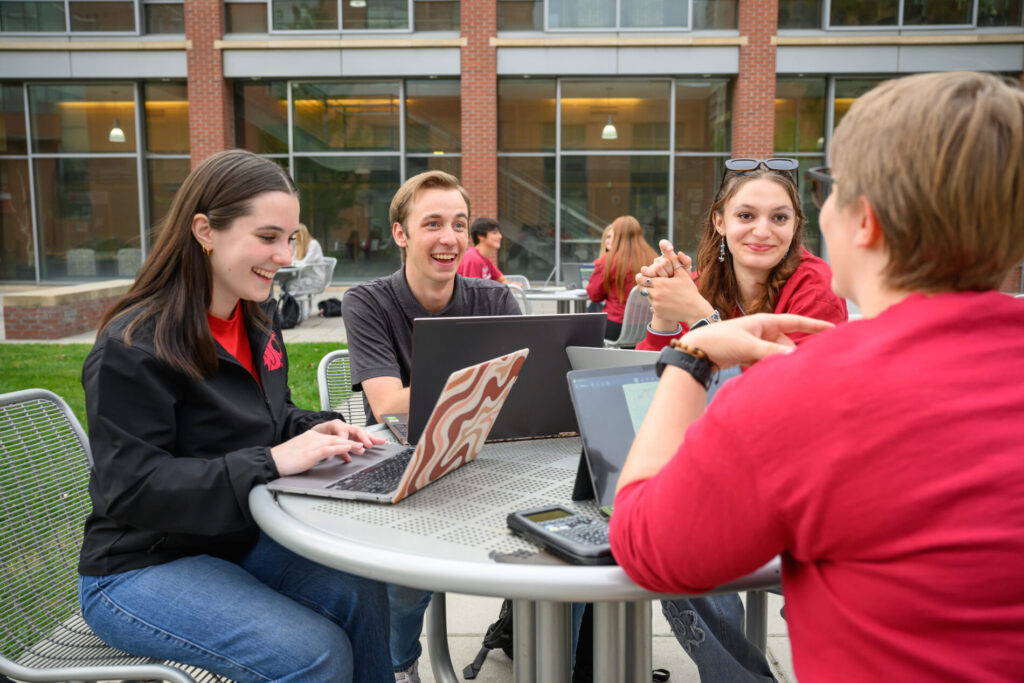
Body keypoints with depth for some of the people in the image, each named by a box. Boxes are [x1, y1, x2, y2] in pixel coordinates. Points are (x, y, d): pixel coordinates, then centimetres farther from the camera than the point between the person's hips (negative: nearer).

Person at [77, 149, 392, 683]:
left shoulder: (256, 317, 4)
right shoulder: (132, 348, -21)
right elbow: (131, 489, -26)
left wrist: (317, 429, -7)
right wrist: (272, 462, -32)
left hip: (238, 538, 7)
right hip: (141, 568, -7)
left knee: (362, 597, -14)